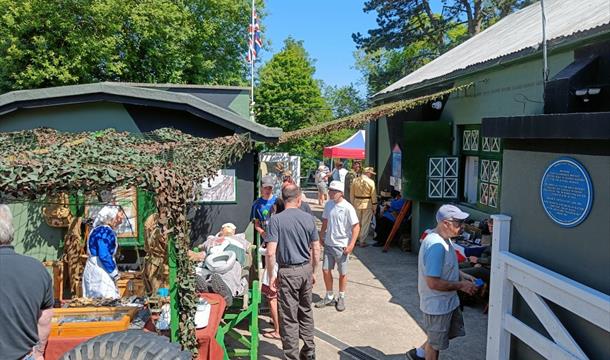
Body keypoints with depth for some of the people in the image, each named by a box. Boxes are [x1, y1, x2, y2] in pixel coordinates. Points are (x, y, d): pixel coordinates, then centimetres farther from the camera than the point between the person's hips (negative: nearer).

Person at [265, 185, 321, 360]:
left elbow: (271, 252, -17)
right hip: (306, 269, 5)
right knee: (306, 312, 20)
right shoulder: (308, 218, 1)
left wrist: (271, 275, -6)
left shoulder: (276, 219, -12)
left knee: (289, 317, 5)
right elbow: (316, 250, 5)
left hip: (288, 272, -5)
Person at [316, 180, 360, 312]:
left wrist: (351, 244, -19)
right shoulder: (329, 205, 2)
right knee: (326, 270, 9)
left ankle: (341, 298, 28)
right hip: (328, 243, 5)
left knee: (342, 273, 9)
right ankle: (329, 297, 27)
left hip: (342, 246, -5)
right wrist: (321, 236, 13)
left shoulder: (347, 207, -16)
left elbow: (356, 227, -14)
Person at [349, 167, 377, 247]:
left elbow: (351, 194, 6)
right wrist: (374, 207, 1)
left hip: (357, 204, 4)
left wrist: (352, 204, 14)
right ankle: (362, 241, 8)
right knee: (365, 224, 5)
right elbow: (373, 196, -8)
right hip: (367, 205, -4)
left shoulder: (355, 181, 1)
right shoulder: (371, 182, -10)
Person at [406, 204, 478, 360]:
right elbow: (433, 283, -31)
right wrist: (460, 285, -21)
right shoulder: (435, 246, -31)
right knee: (435, 342, 12)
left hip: (449, 301, 9)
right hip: (437, 304, -9)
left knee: (446, 333, 26)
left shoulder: (444, 239, 0)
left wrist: (462, 275, 1)